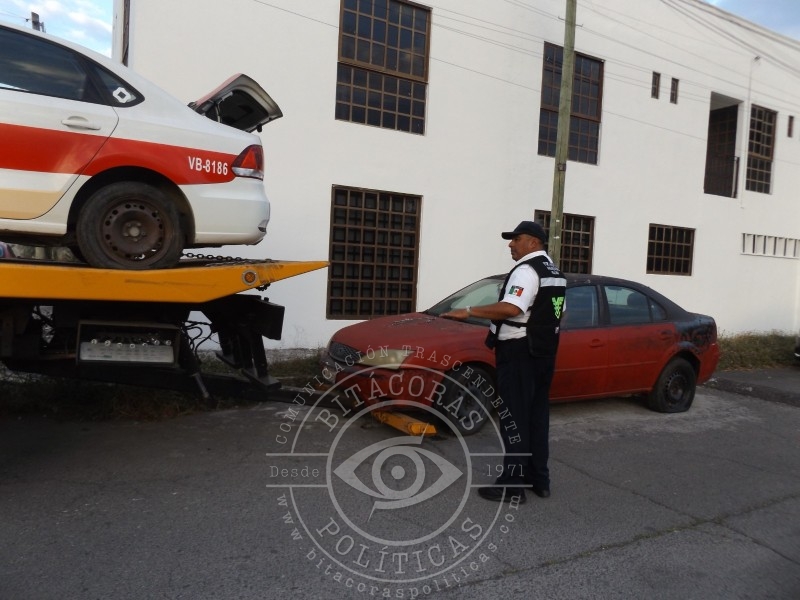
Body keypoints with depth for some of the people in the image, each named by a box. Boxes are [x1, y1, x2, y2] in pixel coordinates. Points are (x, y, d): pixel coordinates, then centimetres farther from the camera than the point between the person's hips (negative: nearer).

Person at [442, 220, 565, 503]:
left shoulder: (527, 270, -15)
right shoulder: (555, 273, 17)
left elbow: (511, 308, -29)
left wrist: (469, 311, -26)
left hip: (519, 352, -10)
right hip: (543, 352, 10)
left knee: (514, 418, -5)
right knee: (536, 415, 14)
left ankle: (513, 484, -1)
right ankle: (539, 479, 23)